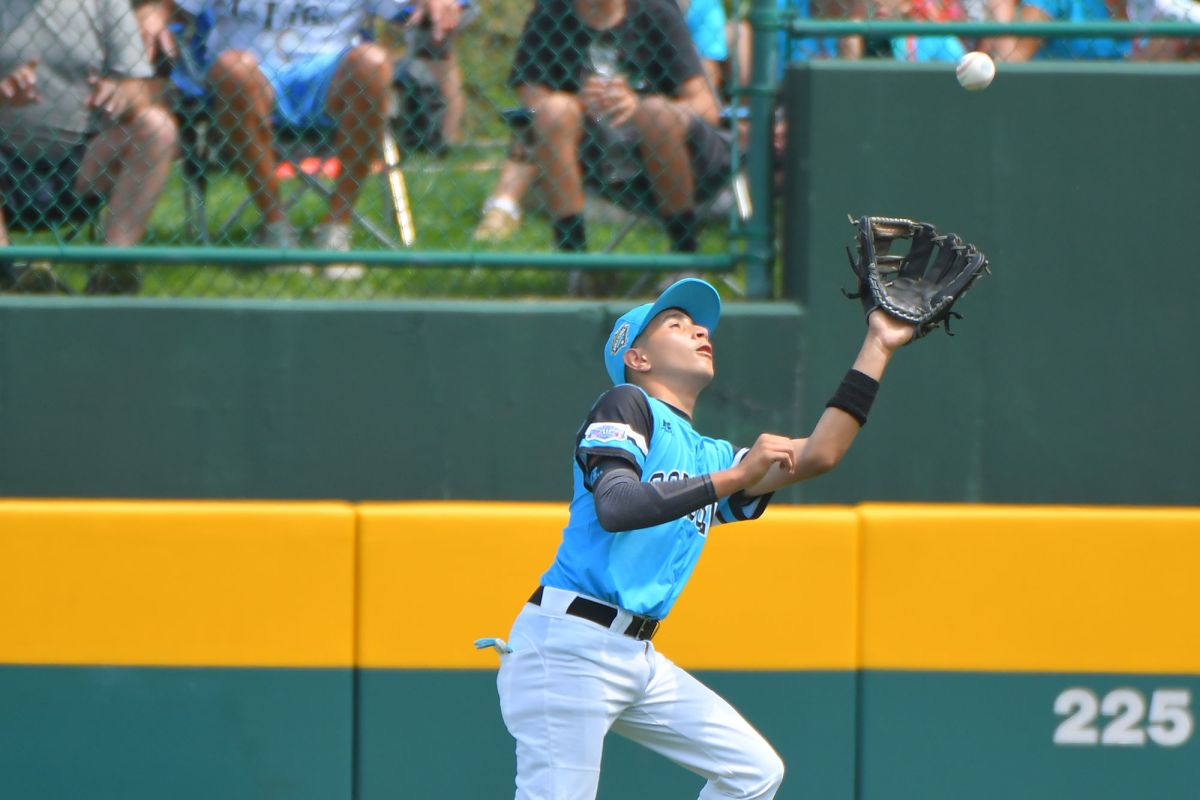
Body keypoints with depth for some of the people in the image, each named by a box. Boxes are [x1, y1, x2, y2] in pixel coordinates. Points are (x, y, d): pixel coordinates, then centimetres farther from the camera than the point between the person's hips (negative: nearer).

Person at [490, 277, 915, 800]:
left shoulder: (710, 458, 22)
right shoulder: (627, 405, 0)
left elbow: (817, 454, 12)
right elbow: (614, 507, -18)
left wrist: (878, 347, 13)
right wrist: (735, 476, -22)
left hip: (638, 659, 9)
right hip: (568, 645, -9)